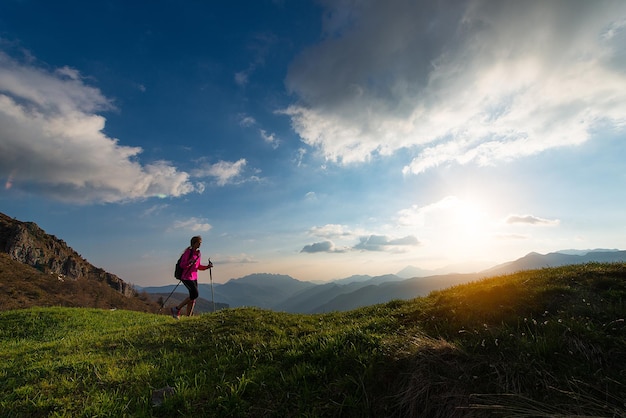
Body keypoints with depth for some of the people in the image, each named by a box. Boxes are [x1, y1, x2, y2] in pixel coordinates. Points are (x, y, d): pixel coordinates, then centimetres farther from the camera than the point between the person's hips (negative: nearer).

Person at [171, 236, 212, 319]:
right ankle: (176, 309, 2)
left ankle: (188, 317, 16)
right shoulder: (188, 252, -13)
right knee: (195, 294, -14)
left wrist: (207, 266, 4)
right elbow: (182, 265, -18)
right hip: (186, 277, -8)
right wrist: (190, 262, -34)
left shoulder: (198, 253, 11)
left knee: (193, 298, 7)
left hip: (194, 277, 8)